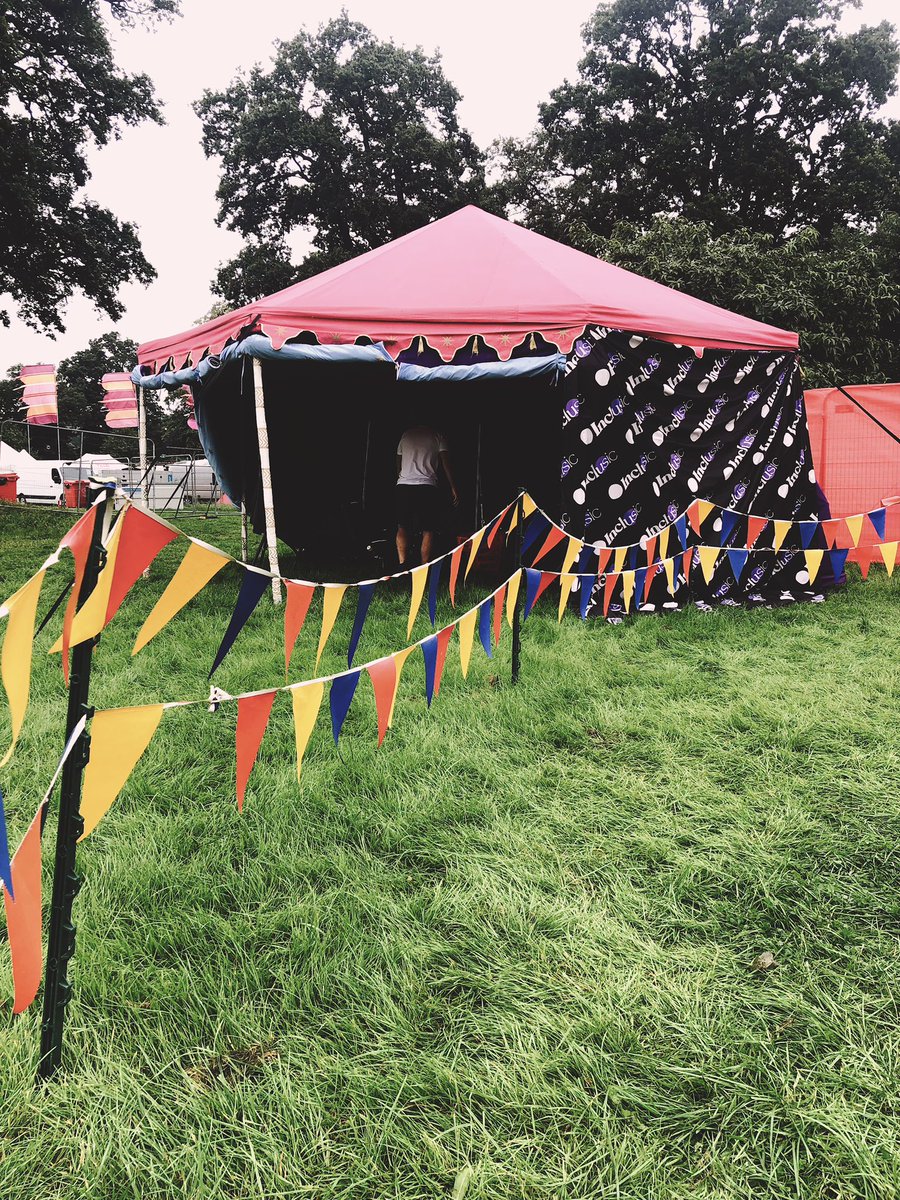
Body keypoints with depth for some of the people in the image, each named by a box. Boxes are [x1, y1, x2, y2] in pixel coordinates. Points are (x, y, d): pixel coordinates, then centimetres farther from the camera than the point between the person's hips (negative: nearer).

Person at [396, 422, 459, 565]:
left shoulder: (406, 435, 16)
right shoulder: (437, 436, 5)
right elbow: (445, 463, 0)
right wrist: (453, 489, 2)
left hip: (403, 485, 3)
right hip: (427, 487, -3)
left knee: (402, 527, 6)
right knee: (428, 530, 3)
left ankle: (402, 563, -12)